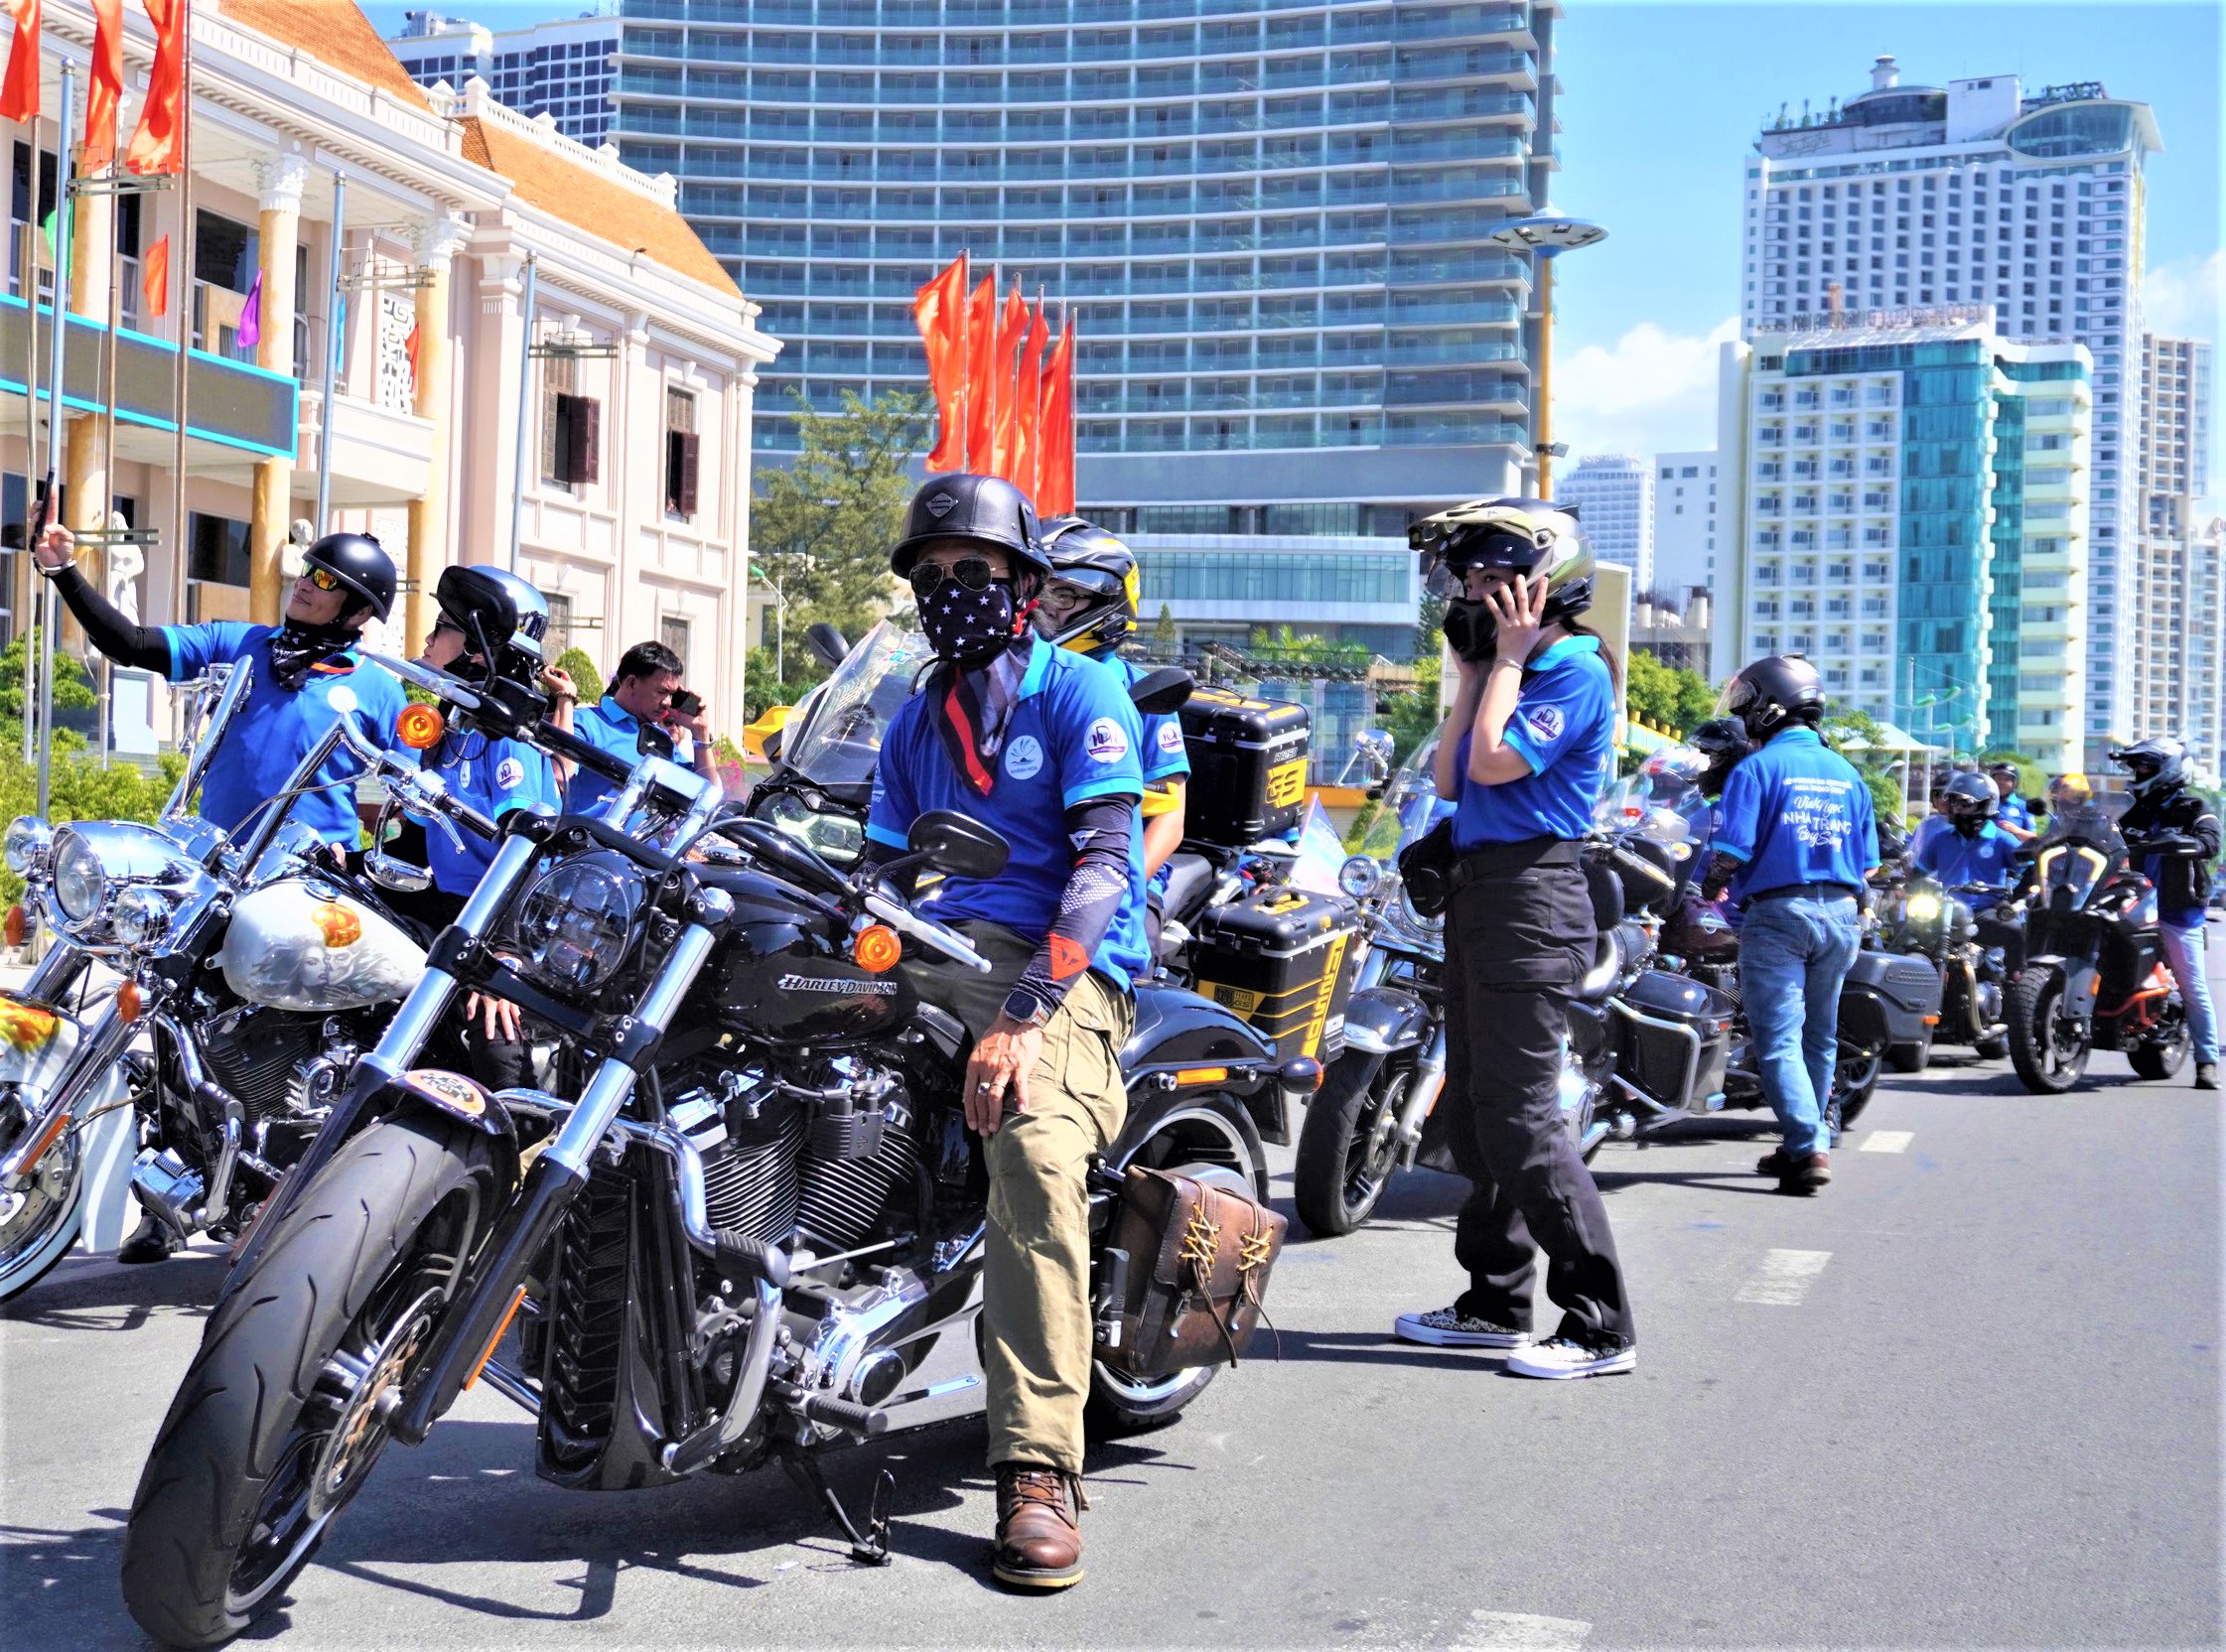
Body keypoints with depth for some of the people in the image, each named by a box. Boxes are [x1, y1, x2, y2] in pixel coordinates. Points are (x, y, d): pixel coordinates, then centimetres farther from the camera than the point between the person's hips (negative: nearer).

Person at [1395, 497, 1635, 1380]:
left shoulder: (1575, 670, -11)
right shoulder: (1513, 667, 17)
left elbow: (1493, 763, -20)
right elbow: (1449, 780, 13)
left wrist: (1509, 657, -10)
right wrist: (1475, 670, 10)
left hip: (1529, 897, -10)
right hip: (1478, 890, 10)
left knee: (1519, 1118, -12)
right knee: (1471, 1115, 15)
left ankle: (1600, 1324, -7)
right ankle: (1496, 1302, 25)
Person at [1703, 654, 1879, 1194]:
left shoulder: (1757, 769, -8)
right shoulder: (1847, 774, 12)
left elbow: (1732, 852, -14)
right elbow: (1866, 863, 13)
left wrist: (1710, 888, 5)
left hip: (1777, 912, -6)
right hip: (1840, 913, 6)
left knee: (1778, 1038, -6)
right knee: (1818, 1037, 14)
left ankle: (1808, 1147, -17)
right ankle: (1805, 1142, 22)